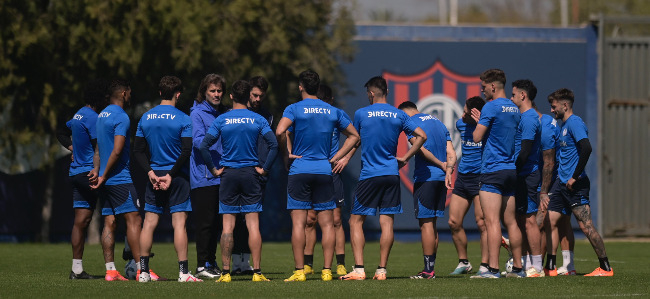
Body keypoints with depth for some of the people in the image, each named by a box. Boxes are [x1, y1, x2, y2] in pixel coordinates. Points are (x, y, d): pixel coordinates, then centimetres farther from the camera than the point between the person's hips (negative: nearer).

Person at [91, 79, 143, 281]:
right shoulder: (121, 117, -12)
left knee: (109, 223, 5)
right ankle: (141, 269, -13)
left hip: (106, 180, 9)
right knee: (133, 219, -8)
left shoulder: (101, 116, 16)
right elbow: (117, 150, -18)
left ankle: (110, 271, 2)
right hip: (120, 179, -9)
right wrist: (103, 177, -13)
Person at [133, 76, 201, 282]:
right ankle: (183, 272, -6)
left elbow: (137, 150, 5)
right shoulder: (183, 119, -7)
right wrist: (172, 175, -10)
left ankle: (143, 272, 6)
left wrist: (151, 172, -3)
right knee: (179, 223, -3)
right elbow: (186, 151, -13)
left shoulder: (145, 118, 7)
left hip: (155, 175, 4)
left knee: (149, 223, 6)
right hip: (178, 178, -4)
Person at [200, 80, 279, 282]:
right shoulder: (257, 120, 0)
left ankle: (226, 273, 0)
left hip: (228, 174, 0)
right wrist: (265, 168, 0)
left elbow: (204, 146, -5)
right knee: (253, 225, -1)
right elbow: (273, 144, -8)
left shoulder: (222, 120, 0)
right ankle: (257, 272, -4)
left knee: (228, 225, 2)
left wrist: (214, 170, 3)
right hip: (251, 174, 0)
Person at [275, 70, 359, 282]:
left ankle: (299, 271, -6)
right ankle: (327, 270, 0)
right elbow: (354, 136, 16)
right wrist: (336, 158, 13)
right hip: (324, 170, 3)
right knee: (327, 223, 5)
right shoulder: (332, 111, 9)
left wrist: (288, 152, -6)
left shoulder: (294, 109, -4)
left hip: (299, 171, -3)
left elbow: (280, 131, -21)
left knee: (298, 223, -3)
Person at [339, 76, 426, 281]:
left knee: (356, 221, 3)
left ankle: (359, 270, -7)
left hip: (369, 174, -3)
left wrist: (345, 159, 32)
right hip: (391, 174, 3)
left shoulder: (361, 114, -2)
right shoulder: (399, 115, 4)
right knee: (387, 222, 4)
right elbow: (421, 136, 1)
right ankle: (381, 270, 1)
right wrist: (405, 158, 7)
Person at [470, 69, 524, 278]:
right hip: (512, 170, 8)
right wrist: (481, 120, 27)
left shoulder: (491, 107, -11)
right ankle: (518, 267, 12)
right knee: (510, 222, 11)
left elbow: (477, 137, -11)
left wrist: (478, 122, 9)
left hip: (492, 170, -8)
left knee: (492, 222, -11)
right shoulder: (514, 109, 14)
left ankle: (493, 269, -18)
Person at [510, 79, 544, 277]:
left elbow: (525, 151, -19)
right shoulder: (523, 117, 18)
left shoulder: (529, 118, -14)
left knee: (528, 220, -8)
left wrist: (513, 171, -16)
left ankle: (537, 267, -8)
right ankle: (526, 265, 15)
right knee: (521, 220, 12)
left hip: (526, 176, -10)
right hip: (521, 177, 10)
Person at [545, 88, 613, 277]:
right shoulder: (563, 125, 18)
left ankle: (606, 268, -3)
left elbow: (586, 148, -25)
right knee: (550, 222, 5)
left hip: (575, 185, -10)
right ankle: (550, 267, 9)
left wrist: (575, 177, -22)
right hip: (561, 183, 10)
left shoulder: (574, 123, -12)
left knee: (585, 225, -8)